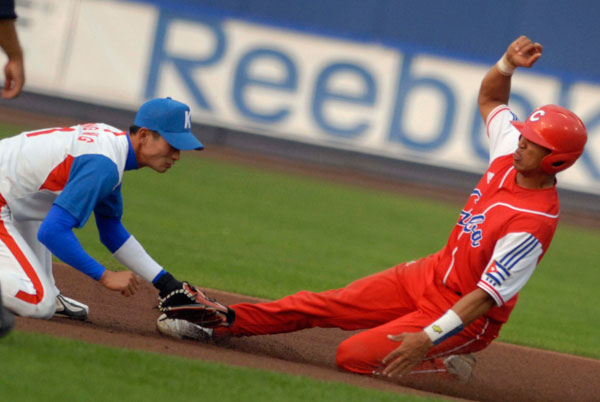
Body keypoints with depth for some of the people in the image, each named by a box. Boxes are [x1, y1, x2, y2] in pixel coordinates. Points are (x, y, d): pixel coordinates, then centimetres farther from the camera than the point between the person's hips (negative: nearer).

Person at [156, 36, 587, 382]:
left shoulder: (533, 224, -30)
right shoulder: (510, 154, -5)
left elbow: (486, 296, -30)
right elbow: (489, 98, 13)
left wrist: (428, 339, -33)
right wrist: (507, 64, -8)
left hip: (467, 319, -8)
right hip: (430, 274, 8)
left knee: (354, 356, -16)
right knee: (325, 304, 4)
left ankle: (446, 361, 2)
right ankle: (219, 322, 11)